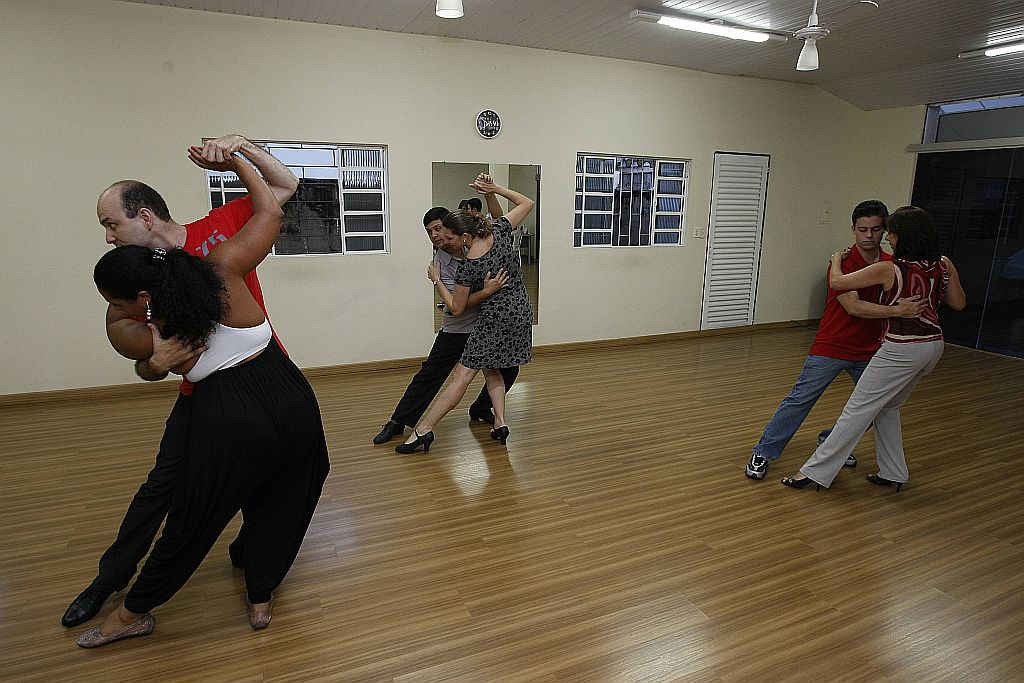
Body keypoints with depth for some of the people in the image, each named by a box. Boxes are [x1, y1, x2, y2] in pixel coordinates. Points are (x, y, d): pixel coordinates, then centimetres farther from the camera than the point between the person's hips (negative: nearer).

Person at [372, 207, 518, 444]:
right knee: (430, 374, -3)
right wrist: (487, 291, -38)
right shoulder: (440, 264, -14)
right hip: (457, 329, -3)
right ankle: (397, 422, 8)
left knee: (508, 369, 3)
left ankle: (480, 410, 26)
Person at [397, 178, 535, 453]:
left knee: (462, 376, -4)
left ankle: (423, 430, -2)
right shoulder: (499, 231, -7)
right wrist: (495, 188, 6)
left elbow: (456, 308, -7)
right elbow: (527, 203, 8)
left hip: (495, 321, -7)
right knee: (491, 369, 22)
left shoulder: (467, 268, -20)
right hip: (523, 315, 7)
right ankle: (500, 423, 11)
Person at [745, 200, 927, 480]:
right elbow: (853, 306, -29)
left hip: (868, 351, 6)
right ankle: (763, 454, 5)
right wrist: (897, 310, -38)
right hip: (831, 348, -6)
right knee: (800, 400, -6)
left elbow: (896, 300, 17)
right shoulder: (842, 263, -16)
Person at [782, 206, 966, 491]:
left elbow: (837, 282, -13)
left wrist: (837, 259, 7)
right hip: (934, 346, 7)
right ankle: (893, 473, 28)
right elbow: (959, 303, 13)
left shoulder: (888, 270, -17)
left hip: (901, 349, -7)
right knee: (887, 408, 23)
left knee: (857, 410, -4)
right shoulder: (944, 265, 1)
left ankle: (816, 472, -1)